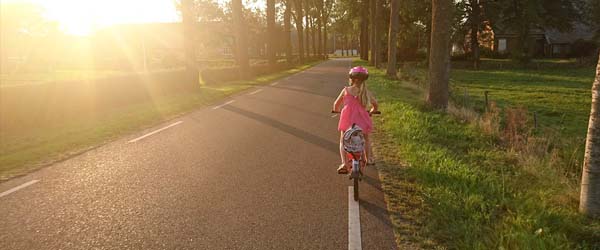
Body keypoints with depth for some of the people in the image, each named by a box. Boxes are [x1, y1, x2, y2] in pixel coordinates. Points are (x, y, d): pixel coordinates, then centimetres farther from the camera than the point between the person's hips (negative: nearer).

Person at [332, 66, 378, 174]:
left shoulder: (346, 90, 3)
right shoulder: (367, 92, 6)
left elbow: (336, 105, 11)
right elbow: (375, 105, 19)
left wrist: (336, 110, 33)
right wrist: (371, 112, 39)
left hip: (347, 119, -1)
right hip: (362, 120, 2)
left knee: (343, 141, 14)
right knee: (366, 139, 28)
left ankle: (344, 163, -2)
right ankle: (369, 159, 36)